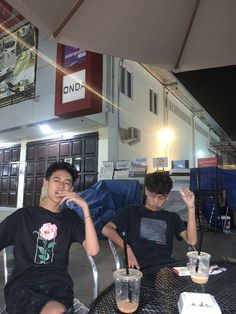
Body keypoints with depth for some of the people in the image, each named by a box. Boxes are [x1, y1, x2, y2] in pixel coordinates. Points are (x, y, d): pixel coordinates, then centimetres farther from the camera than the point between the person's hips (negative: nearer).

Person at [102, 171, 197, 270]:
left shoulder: (172, 217, 20)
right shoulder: (132, 211, 15)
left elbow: (191, 241, 4)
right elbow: (107, 229, 4)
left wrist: (191, 207, -3)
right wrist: (127, 249, -10)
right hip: (140, 267, -2)